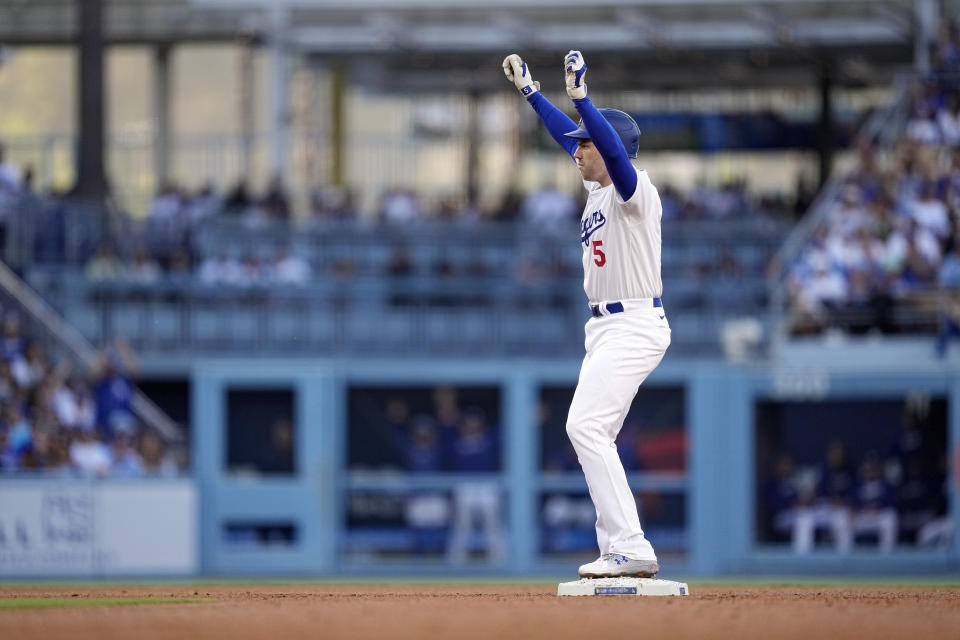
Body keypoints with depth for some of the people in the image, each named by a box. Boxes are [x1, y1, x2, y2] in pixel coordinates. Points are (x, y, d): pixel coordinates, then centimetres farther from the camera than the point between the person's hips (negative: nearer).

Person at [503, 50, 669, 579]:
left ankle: (630, 548, -26)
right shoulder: (597, 185, 14)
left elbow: (616, 149, -33)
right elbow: (567, 135, 27)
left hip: (634, 327, -11)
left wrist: (580, 96, -40)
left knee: (586, 426, -20)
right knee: (592, 436, 9)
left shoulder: (633, 189, -13)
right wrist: (529, 90, 29)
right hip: (605, 328, 11)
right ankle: (618, 552, 10)